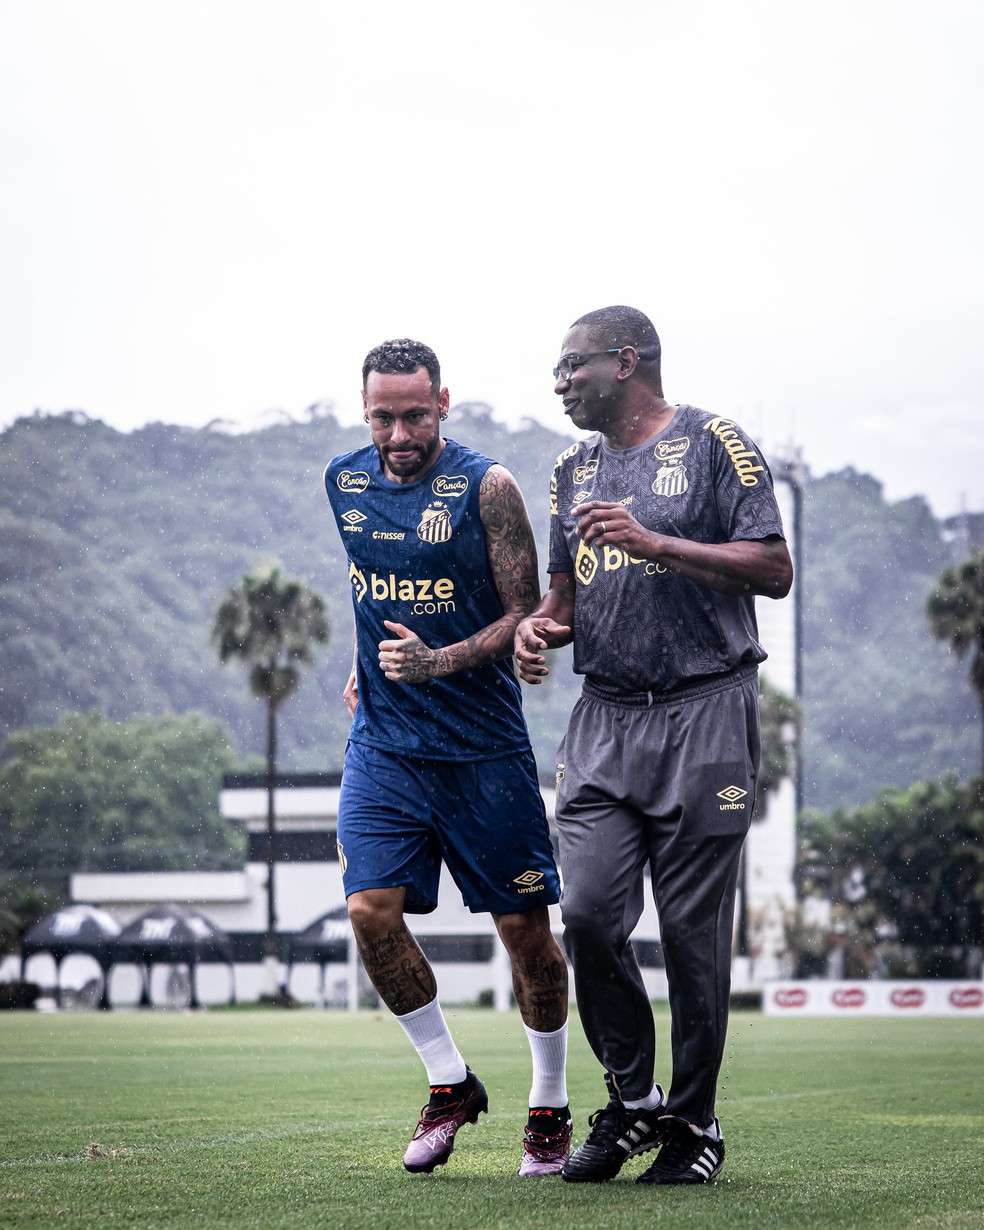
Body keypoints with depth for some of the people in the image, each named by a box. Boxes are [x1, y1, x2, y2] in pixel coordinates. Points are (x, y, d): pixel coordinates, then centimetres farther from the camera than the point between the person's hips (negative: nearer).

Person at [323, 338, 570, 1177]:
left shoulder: (485, 487, -10)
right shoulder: (346, 482, 5)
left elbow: (526, 617, -10)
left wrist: (438, 662, -23)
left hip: (483, 749, -3)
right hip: (384, 742, 4)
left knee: (524, 925, 2)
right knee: (372, 911, -11)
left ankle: (551, 1107, 20)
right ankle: (451, 1084, 8)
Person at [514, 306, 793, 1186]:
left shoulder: (714, 445, -1)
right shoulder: (575, 471, 18)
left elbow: (774, 570, -9)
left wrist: (654, 544, -16)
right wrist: (538, 626, 1)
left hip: (703, 715, -5)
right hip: (604, 717, 5)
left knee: (693, 930, -3)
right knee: (589, 913, -6)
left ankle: (694, 1122, 9)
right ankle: (633, 1100, 10)